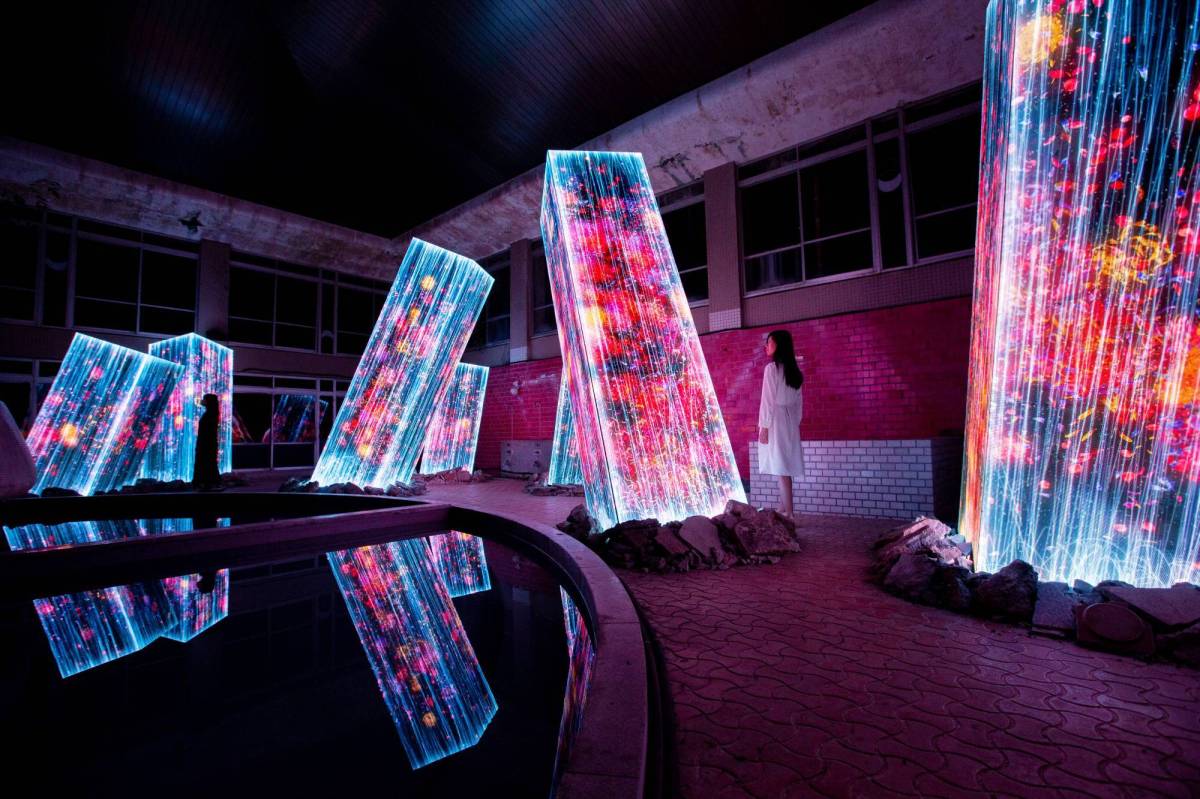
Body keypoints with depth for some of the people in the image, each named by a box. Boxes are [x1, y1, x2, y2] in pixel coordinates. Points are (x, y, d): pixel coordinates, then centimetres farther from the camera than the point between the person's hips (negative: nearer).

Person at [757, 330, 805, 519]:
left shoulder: (771, 368, -10)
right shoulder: (794, 370, 13)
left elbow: (768, 399, -13)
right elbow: (798, 401, 14)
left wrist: (764, 426, -12)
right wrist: (795, 423, 19)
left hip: (775, 421, -8)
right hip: (790, 421, 8)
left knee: (781, 467, -6)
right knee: (785, 467, 12)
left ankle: (789, 513, -5)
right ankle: (783, 509, 20)